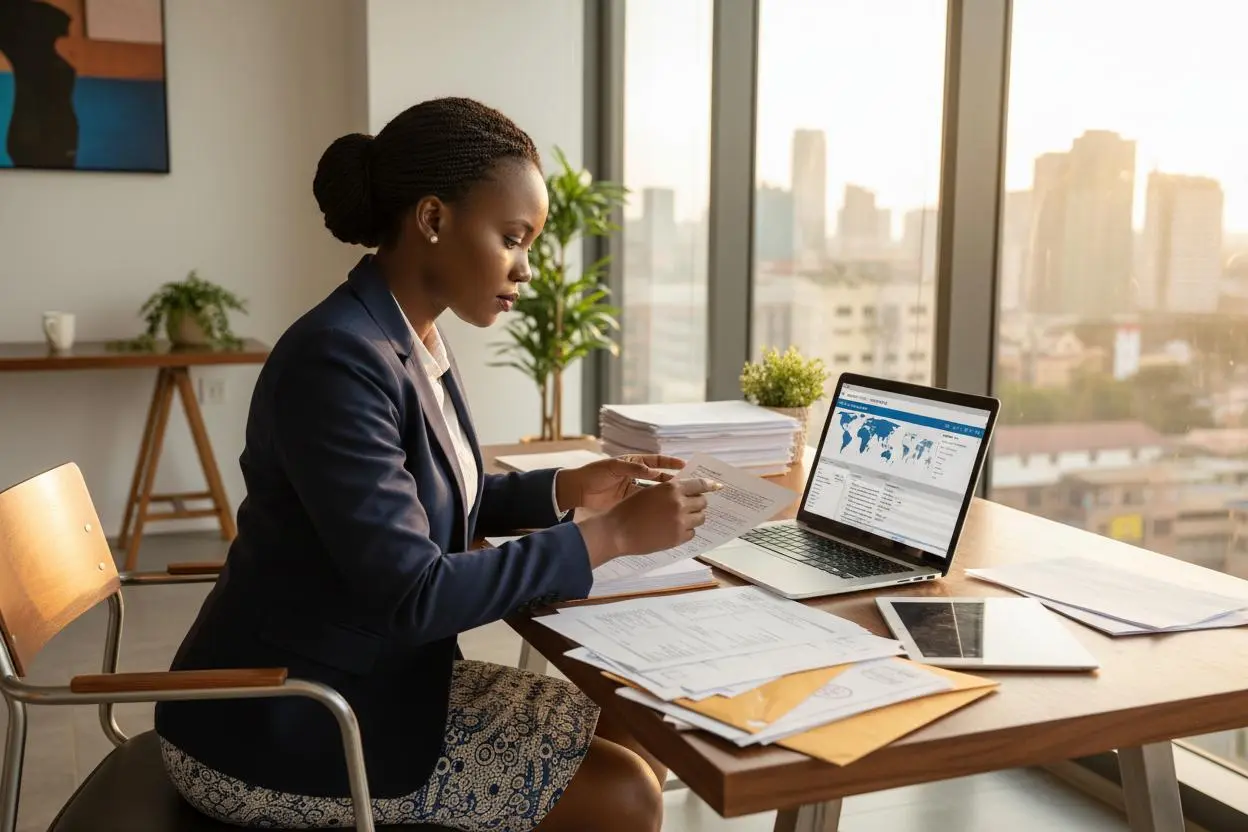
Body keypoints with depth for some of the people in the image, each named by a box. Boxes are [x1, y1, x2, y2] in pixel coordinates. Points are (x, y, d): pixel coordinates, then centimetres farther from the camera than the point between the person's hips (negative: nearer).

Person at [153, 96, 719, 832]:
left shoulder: (414, 340, 3)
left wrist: (566, 490, 3)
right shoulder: (337, 359, -25)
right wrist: (610, 534, -22)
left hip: (370, 680, 9)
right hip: (285, 727, -9)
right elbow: (413, 595, -27)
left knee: (638, 746, 4)